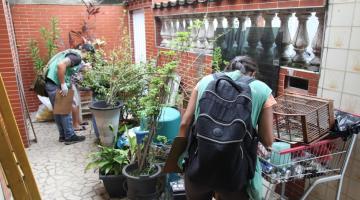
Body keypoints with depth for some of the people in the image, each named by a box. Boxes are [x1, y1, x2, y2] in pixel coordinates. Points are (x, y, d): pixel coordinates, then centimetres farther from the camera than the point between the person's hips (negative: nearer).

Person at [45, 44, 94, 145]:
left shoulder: (73, 54, 17)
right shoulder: (77, 56, -14)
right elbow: (61, 65, -29)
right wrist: (63, 84, -24)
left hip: (52, 84, 10)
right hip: (56, 84, -10)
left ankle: (63, 136, 25)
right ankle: (70, 136, 9)